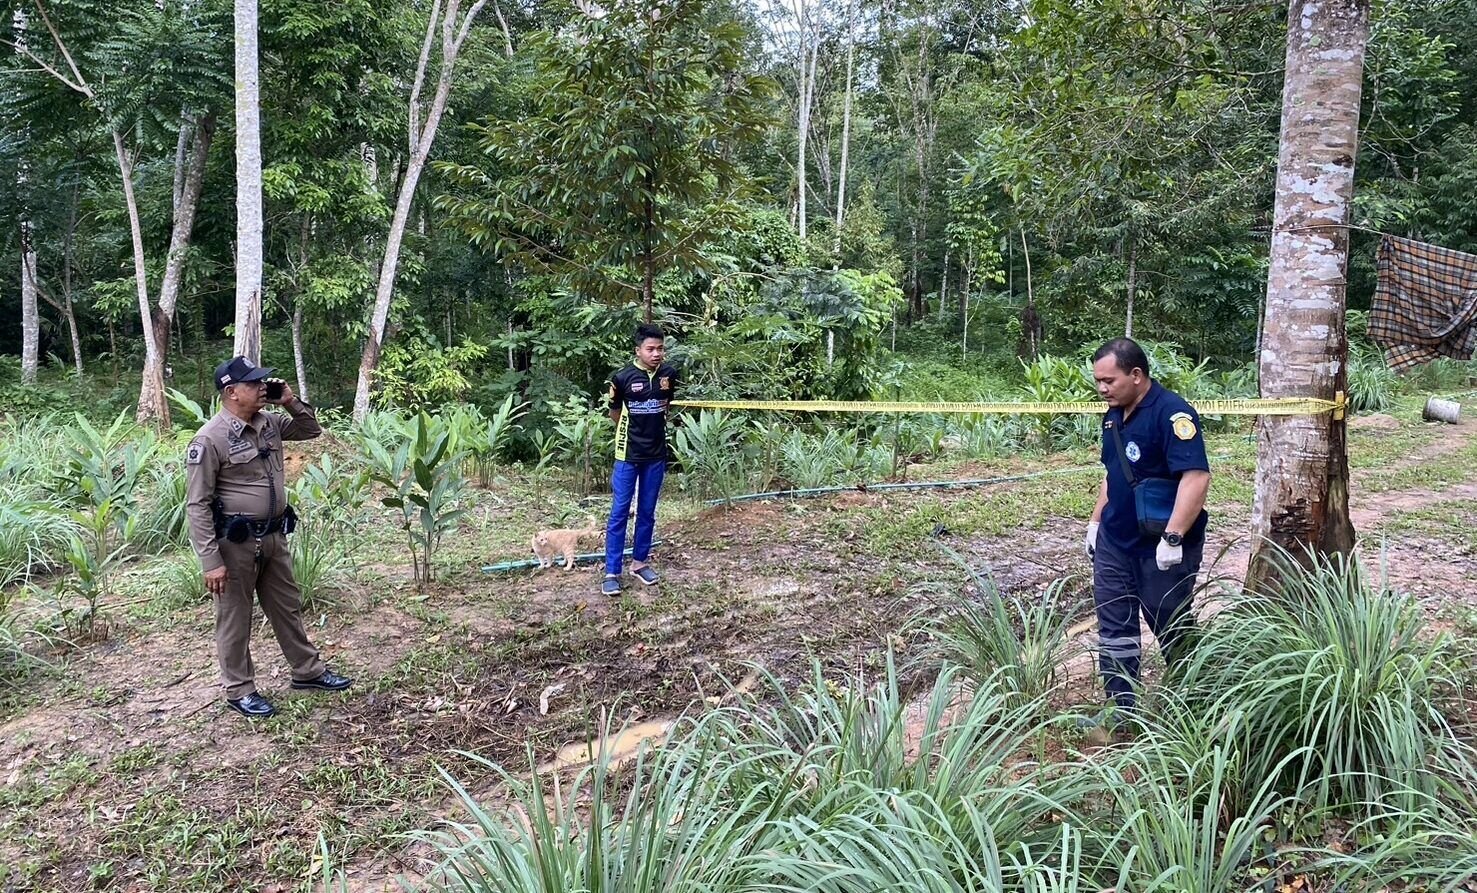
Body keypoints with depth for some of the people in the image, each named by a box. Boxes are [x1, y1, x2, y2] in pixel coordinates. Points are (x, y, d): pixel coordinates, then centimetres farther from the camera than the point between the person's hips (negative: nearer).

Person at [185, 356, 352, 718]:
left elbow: (311, 430, 21)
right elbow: (197, 505, -17)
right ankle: (239, 690, 22)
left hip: (274, 536, 7)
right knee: (235, 618, 9)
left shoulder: (269, 423, 3)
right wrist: (211, 561, -19)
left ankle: (308, 670, 33)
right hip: (236, 542, -7)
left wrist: (291, 402, 0)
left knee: (288, 607, 19)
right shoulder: (210, 440, -18)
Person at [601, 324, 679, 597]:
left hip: (656, 455, 3)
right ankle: (611, 572, 3)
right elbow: (614, 413, 3)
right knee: (619, 512, -1)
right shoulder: (623, 378, -13)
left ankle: (639, 563, 26)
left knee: (647, 512, 12)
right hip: (628, 455, -3)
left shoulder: (669, 375, -3)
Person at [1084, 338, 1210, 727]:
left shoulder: (1172, 413, -19)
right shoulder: (1114, 415, 7)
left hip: (1160, 547, -8)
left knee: (1172, 628, 8)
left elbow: (1196, 477, -27)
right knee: (1114, 625, 10)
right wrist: (1096, 521, 17)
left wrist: (1173, 538, -30)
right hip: (1114, 541, 8)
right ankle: (1121, 706, 20)